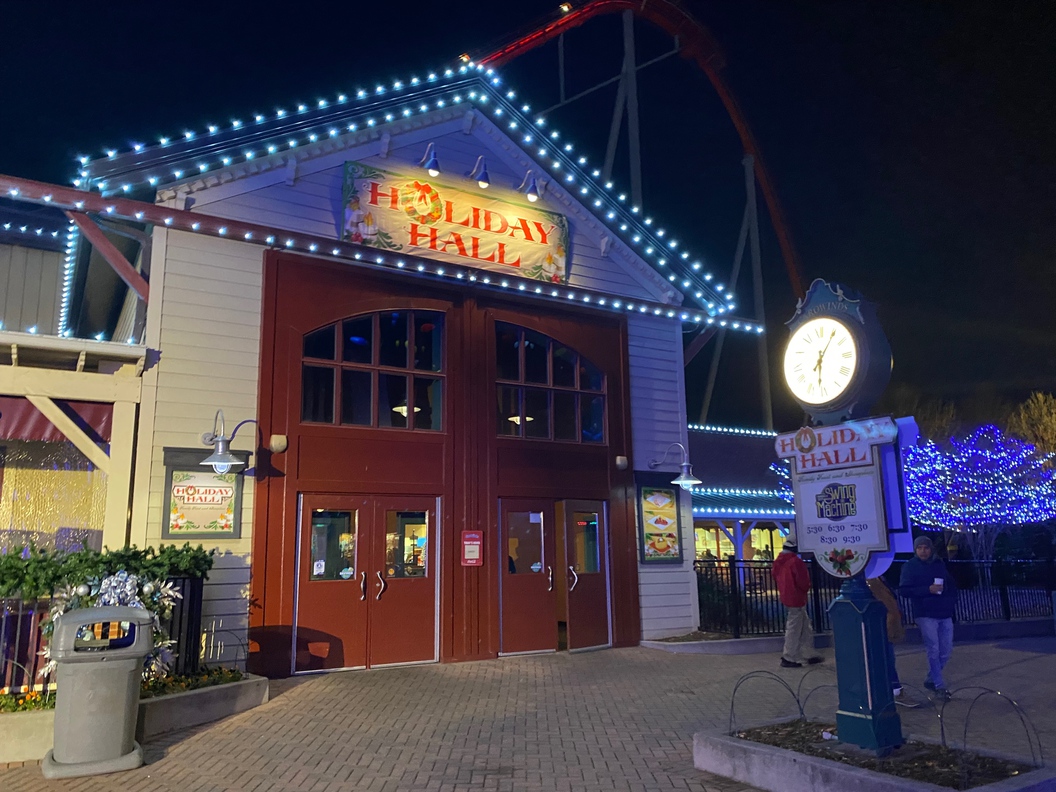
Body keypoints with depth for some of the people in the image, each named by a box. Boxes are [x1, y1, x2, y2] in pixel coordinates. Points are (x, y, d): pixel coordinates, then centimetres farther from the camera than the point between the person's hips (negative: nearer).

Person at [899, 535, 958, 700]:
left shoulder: (939, 564, 11)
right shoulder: (910, 566, -3)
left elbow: (951, 584, 22)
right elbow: (903, 590, -9)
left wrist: (952, 600, 6)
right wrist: (928, 589, -17)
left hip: (945, 613, 5)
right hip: (926, 615, -5)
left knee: (946, 651, 8)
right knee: (933, 651, -5)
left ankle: (931, 679, 25)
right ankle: (939, 686, 6)